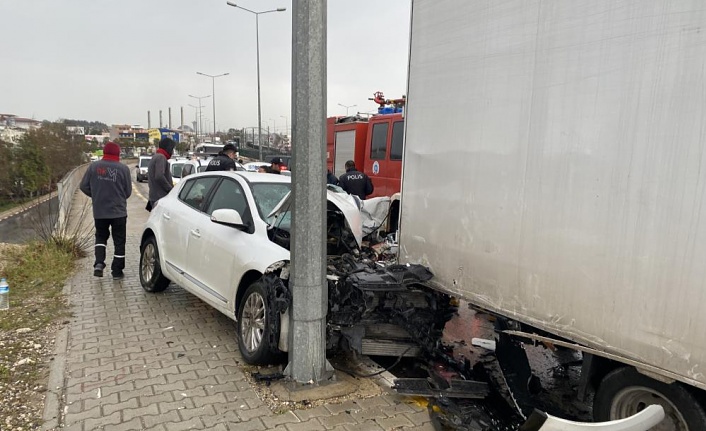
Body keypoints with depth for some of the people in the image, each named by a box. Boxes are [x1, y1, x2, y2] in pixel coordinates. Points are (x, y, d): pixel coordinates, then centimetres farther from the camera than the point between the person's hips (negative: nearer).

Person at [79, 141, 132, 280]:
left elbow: (83, 186, 1)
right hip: (118, 211, -2)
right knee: (119, 241, 8)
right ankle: (117, 271, 11)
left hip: (99, 211, 2)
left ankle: (99, 263, 3)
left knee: (101, 236, 21)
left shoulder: (94, 166, -3)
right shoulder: (123, 168, -9)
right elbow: (128, 191, -3)